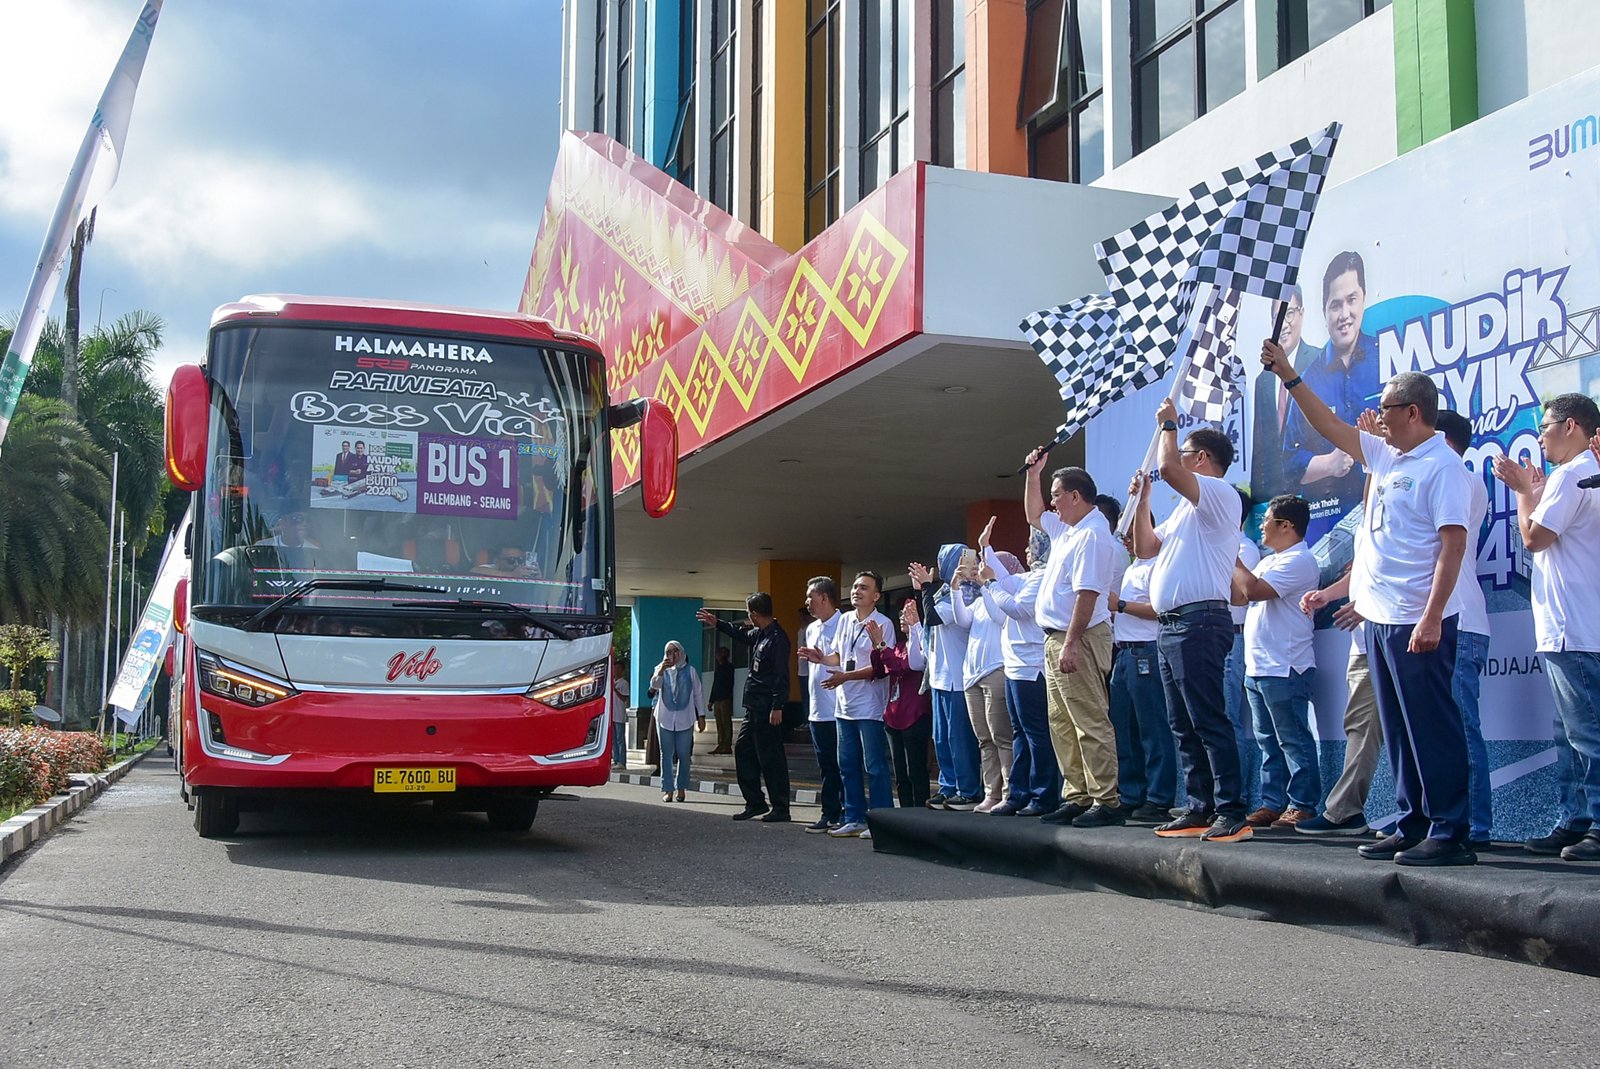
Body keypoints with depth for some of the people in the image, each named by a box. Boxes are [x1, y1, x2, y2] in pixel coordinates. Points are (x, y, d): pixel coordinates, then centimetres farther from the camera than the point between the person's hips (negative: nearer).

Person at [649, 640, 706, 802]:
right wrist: (661, 671, -28)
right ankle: (668, 790, 1)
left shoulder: (690, 671, 8)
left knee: (684, 755, 0)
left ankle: (681, 788, 9)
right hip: (665, 719, 0)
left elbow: (698, 694, 9)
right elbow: (654, 685, -10)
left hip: (685, 719, 0)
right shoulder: (661, 669, 9)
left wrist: (701, 716, 4)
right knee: (666, 754, 0)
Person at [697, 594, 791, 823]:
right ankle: (755, 803, 20)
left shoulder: (777, 639, -16)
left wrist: (777, 707, -24)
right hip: (753, 708, 10)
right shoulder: (759, 634, 13)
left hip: (767, 710, -10)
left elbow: (781, 676, -21)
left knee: (771, 757, -6)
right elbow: (742, 635, 37)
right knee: (743, 750, 13)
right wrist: (717, 624, 41)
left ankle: (780, 808, 1)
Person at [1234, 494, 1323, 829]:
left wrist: (1232, 558, -8)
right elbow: (1239, 594, 19)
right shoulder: (1269, 561, 21)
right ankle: (1273, 803, 17)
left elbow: (1254, 590, -21)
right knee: (1269, 741, 12)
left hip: (1284, 669, -10)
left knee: (1293, 740, -5)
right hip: (1258, 667, 10)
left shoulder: (1299, 561, -12)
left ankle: (1303, 806, -1)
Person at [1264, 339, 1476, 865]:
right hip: (1382, 619, 9)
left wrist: (1432, 619, -24)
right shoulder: (1387, 457, 14)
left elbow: (1454, 544, -18)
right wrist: (1288, 376, 21)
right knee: (1400, 732, 12)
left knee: (1431, 727, -6)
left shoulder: (1442, 466, -12)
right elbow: (1330, 427, 24)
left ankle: (1450, 834, -1)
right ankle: (1412, 825, 19)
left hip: (1416, 623, -9)